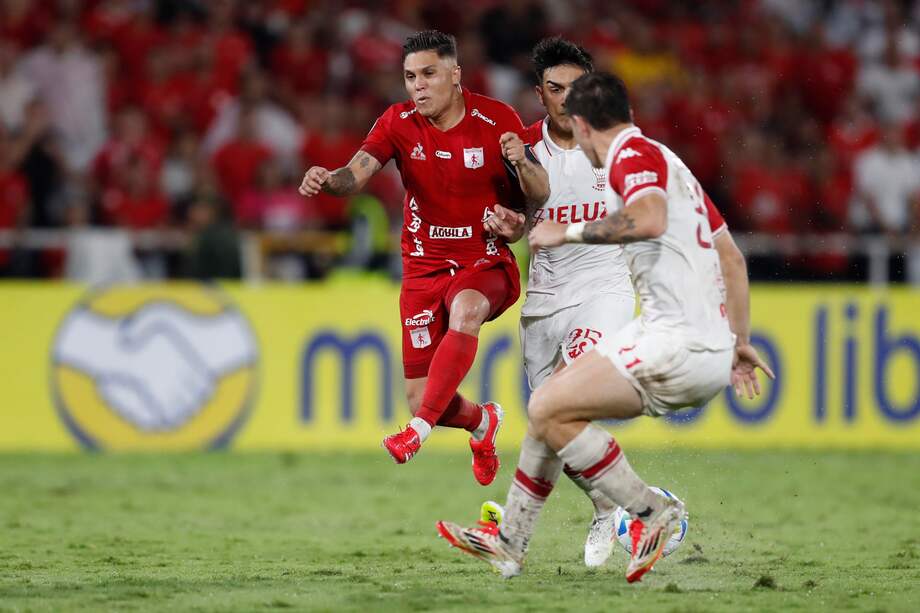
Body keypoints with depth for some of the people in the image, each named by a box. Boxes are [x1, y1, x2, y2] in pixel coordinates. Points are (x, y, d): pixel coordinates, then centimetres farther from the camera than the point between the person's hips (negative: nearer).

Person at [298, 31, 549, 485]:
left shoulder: (497, 119, -8)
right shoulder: (399, 123, -4)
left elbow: (540, 194, -4)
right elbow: (356, 174, -18)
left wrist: (522, 162, -27)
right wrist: (328, 180, -42)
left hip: (486, 264, -2)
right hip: (424, 269, 3)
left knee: (465, 311, -40)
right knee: (421, 400, -3)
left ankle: (421, 428, -37)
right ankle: (482, 421, 33)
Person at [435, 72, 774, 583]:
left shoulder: (633, 153, -8)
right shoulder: (667, 161, 22)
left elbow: (649, 219, -31)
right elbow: (730, 258, 27)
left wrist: (569, 232, -18)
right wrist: (739, 342, 32)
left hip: (680, 345, -10)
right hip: (711, 345, 10)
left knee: (549, 410, -12)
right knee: (551, 402, 16)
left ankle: (651, 512, -7)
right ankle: (509, 541, 21)